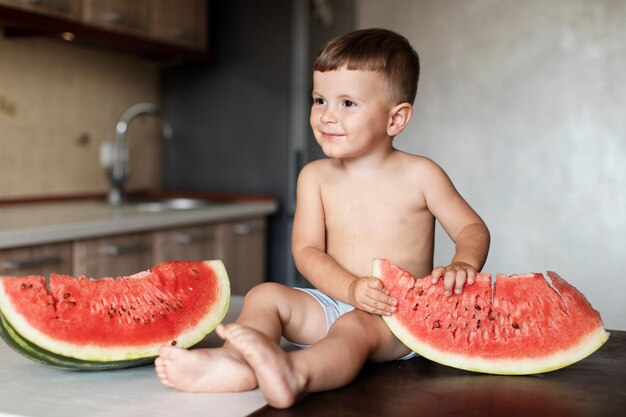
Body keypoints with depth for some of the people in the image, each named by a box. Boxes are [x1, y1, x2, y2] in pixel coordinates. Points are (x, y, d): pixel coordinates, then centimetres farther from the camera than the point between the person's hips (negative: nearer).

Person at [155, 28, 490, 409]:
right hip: (335, 303, 5)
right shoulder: (316, 177, 6)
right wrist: (352, 288, -22)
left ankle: (295, 373, -64)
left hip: (401, 317, -5)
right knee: (266, 295, -15)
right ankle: (236, 361, -43)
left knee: (355, 326, -35)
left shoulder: (419, 175, -2)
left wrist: (463, 264, -23)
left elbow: (473, 228, 2)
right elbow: (306, 250, -3)